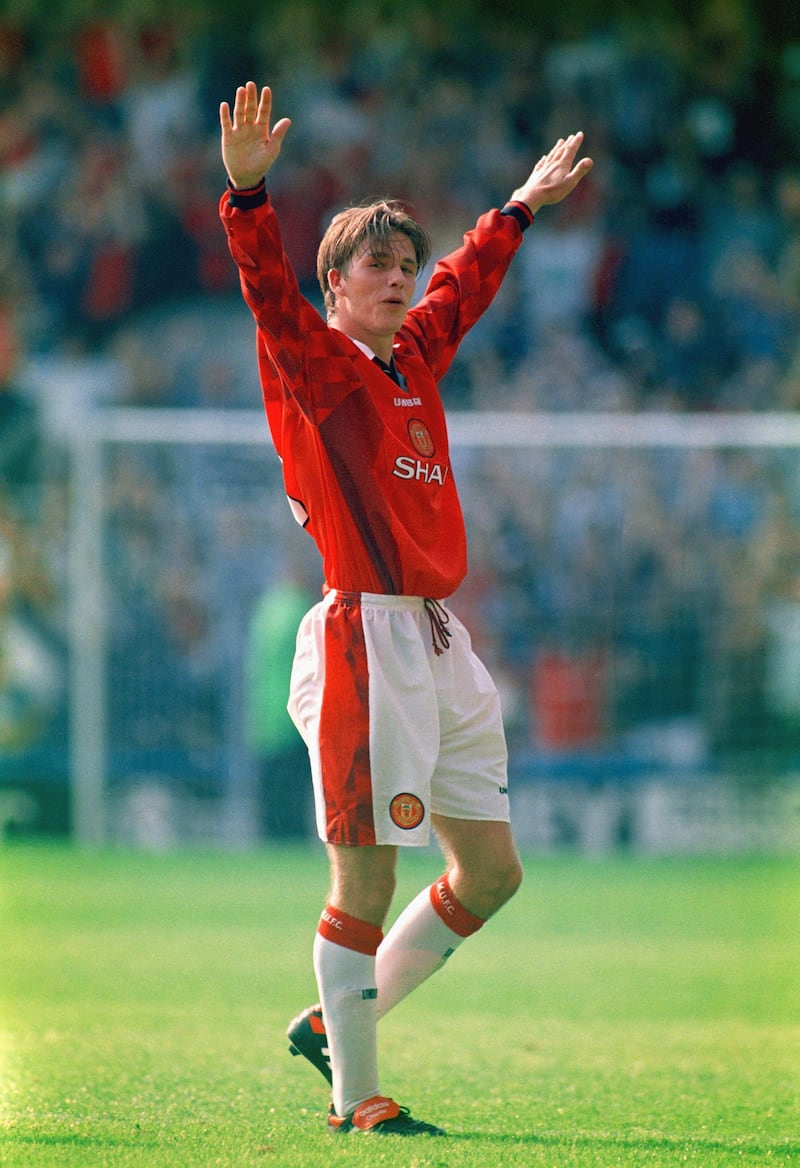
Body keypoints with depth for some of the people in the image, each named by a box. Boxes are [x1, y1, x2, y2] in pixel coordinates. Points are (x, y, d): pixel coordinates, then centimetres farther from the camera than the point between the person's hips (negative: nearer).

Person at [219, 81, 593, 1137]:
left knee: (492, 869, 12)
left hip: (440, 649, 9)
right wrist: (249, 192, -39)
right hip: (367, 641, -9)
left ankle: (334, 1023, 25)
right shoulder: (316, 363, -5)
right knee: (366, 881, -6)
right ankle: (356, 1099, 2)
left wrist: (522, 207, 47)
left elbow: (466, 284, 34)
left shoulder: (416, 356, 16)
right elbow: (270, 293, -23)